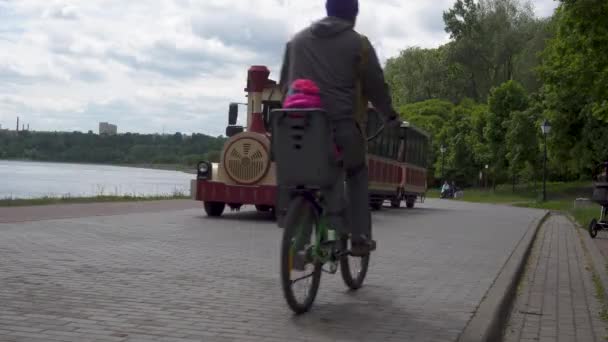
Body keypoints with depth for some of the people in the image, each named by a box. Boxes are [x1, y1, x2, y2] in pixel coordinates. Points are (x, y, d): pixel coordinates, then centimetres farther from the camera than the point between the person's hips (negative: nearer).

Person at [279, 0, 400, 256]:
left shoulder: (297, 40, 16)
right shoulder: (357, 44, 2)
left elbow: (284, 83, 21)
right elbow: (376, 85, 5)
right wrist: (390, 115, 19)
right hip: (343, 123, -3)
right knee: (357, 175, 17)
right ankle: (359, 238, 10)